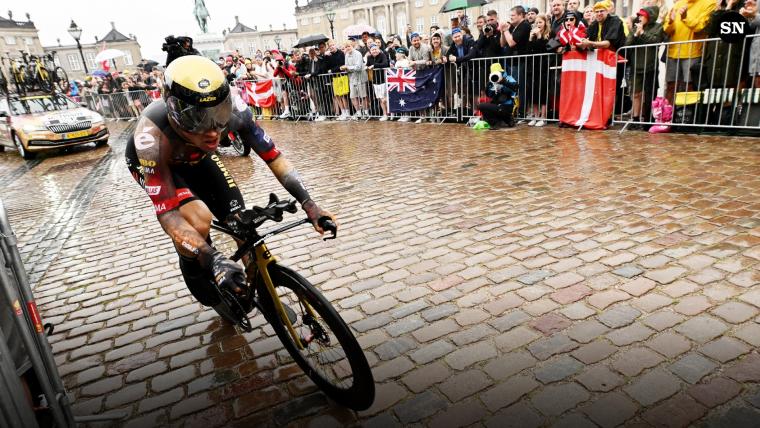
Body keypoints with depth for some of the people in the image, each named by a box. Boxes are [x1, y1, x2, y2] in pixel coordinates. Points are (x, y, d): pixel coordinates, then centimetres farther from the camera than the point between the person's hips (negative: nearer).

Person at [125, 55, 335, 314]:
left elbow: (272, 156, -28)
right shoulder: (152, 136, -43)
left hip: (196, 157, 3)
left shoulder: (232, 109, -36)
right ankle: (193, 272, 4)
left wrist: (308, 203, -38)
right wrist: (213, 260, -56)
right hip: (154, 161, -3)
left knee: (241, 223, -9)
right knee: (199, 219, -29)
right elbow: (166, 214, -43)